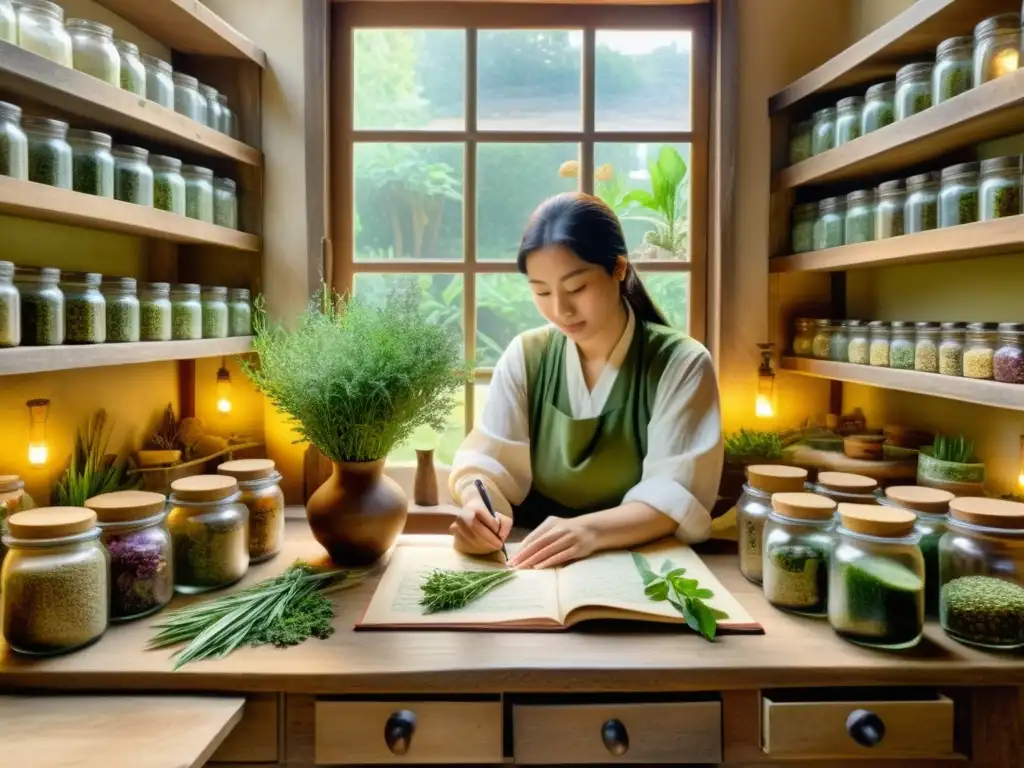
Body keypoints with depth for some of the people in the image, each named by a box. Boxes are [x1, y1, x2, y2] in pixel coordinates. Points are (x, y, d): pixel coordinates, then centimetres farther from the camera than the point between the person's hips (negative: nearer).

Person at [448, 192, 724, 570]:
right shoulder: (525, 356, 1)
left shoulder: (681, 364, -8)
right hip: (531, 564, 2)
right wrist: (477, 504, -27)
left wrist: (591, 529, -34)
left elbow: (678, 493, -16)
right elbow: (485, 457, -4)